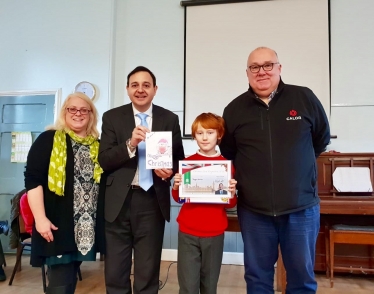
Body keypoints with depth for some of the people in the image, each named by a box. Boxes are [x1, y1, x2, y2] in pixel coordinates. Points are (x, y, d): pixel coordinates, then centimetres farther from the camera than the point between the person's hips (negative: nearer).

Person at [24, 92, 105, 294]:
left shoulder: (97, 145, 12)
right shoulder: (48, 139, -1)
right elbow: (33, 179, -7)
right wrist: (40, 218, -14)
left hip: (87, 225, 4)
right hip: (57, 223, -4)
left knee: (69, 277, 14)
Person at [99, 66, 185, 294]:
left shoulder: (170, 119, 4)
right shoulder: (112, 117, 2)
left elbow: (179, 159, 9)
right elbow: (104, 160, -5)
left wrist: (170, 170, -13)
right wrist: (130, 144, -21)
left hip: (152, 202, 0)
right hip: (119, 201, 0)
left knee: (148, 273, 13)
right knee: (115, 272, 12)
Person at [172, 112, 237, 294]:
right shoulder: (187, 162, 0)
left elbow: (230, 204, 5)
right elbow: (178, 199, 7)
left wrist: (232, 193, -15)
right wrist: (176, 187, -13)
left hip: (215, 234, 0)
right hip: (187, 233, 0)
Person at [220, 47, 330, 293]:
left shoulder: (305, 98, -2)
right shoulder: (234, 109, 1)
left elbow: (322, 138, 12)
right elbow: (228, 153, 13)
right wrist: (251, 172, 8)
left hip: (301, 206, 0)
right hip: (253, 209, 1)